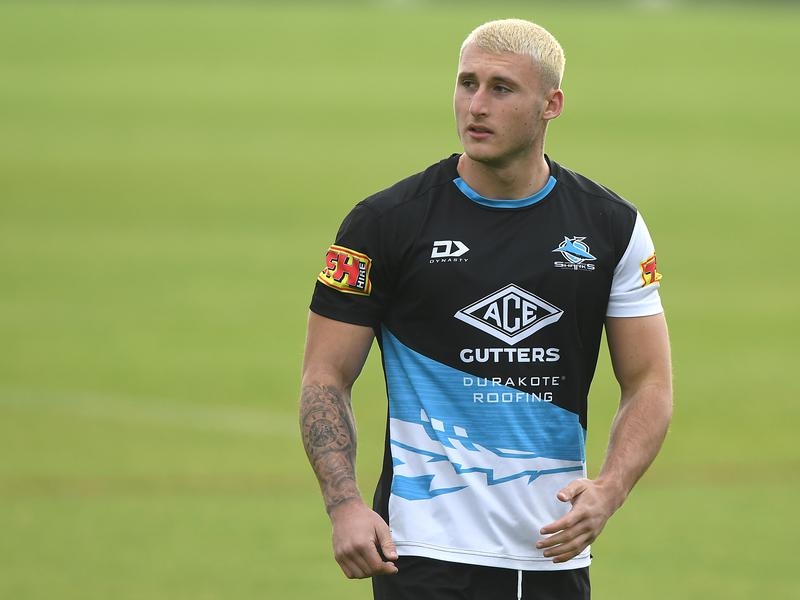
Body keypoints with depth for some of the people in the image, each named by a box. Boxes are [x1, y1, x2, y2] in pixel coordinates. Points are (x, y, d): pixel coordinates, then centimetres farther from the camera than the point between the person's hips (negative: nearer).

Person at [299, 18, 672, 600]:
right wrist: (345, 505, -16)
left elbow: (649, 381, 6)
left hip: (555, 553, 3)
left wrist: (608, 490, -12)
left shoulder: (612, 225, 4)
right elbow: (326, 375, -1)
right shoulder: (385, 222, -4)